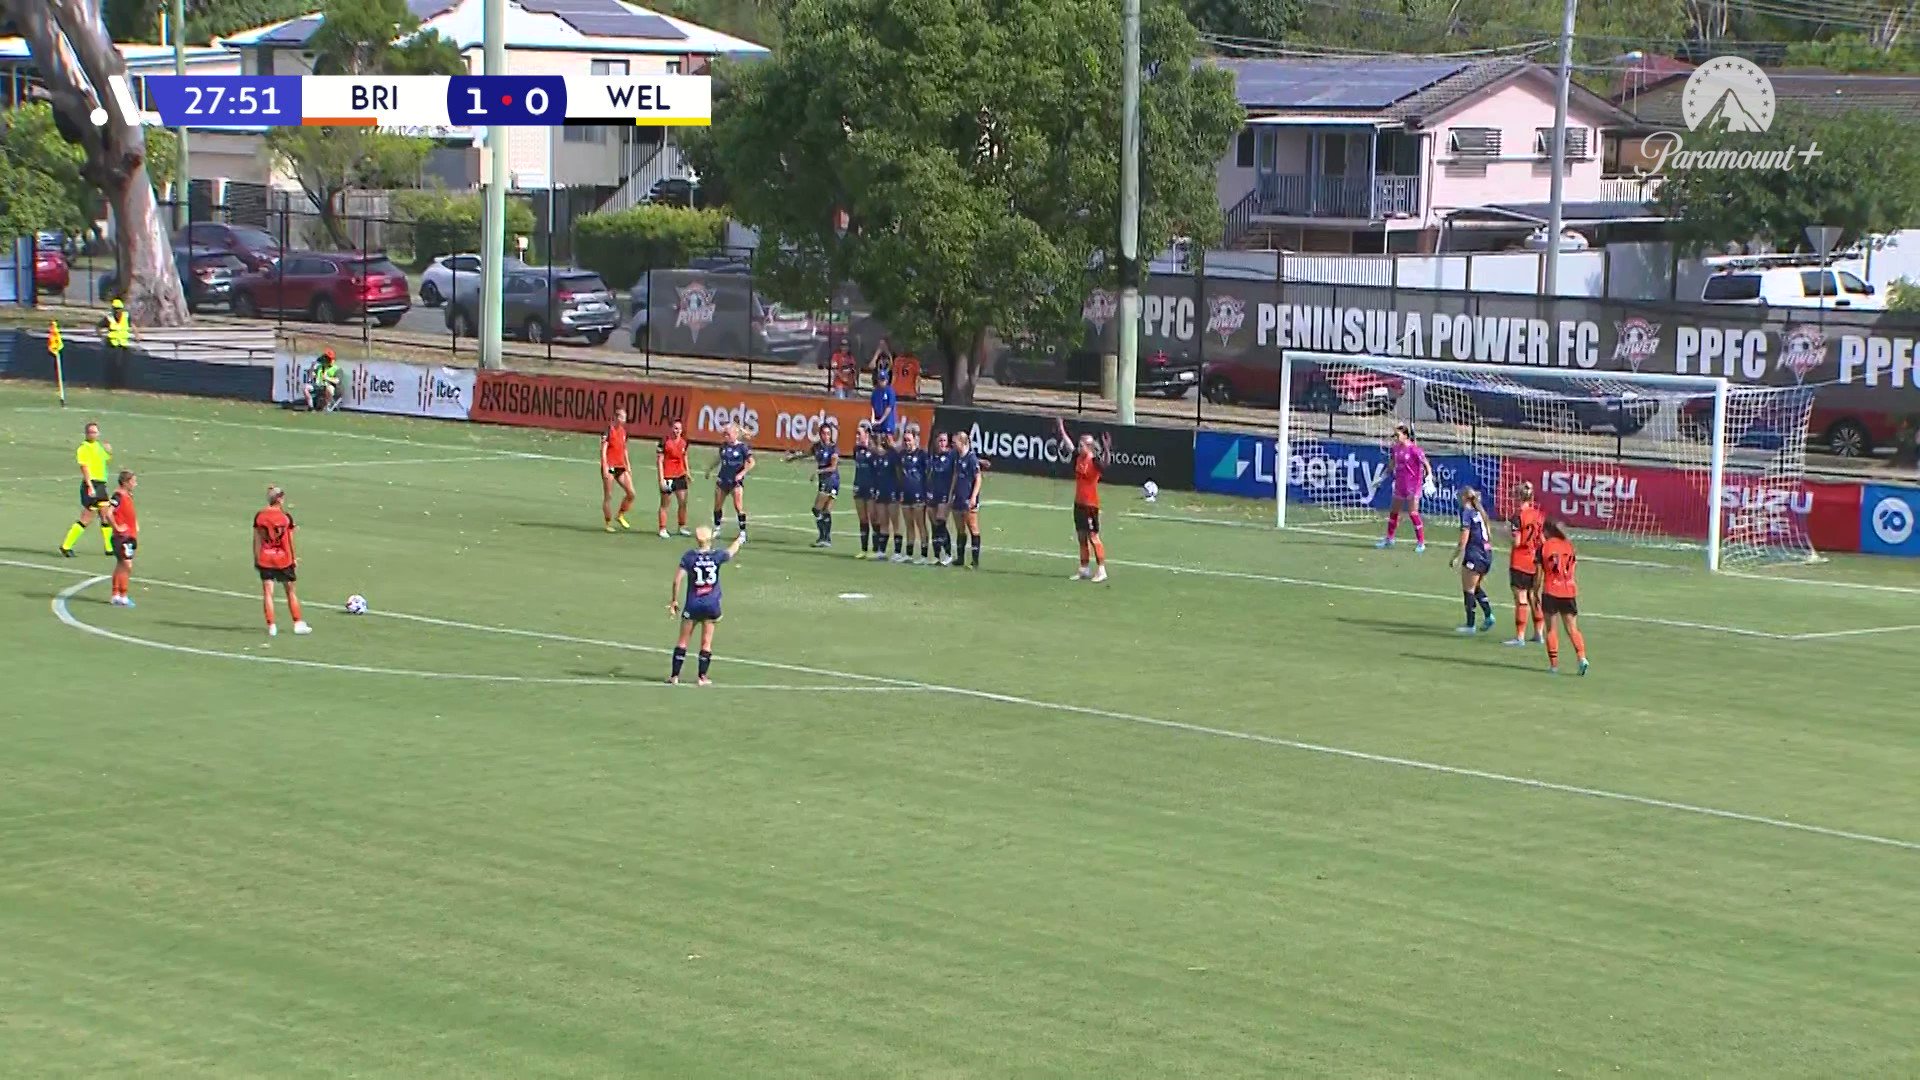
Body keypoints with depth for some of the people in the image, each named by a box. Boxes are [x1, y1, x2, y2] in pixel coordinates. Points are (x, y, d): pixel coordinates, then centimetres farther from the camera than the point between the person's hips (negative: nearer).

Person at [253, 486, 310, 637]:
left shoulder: (259, 517, -1)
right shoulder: (286, 517, -7)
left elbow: (256, 540, 0)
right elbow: (290, 541, -3)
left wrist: (256, 559, 7)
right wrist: (293, 558, 8)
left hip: (265, 560, 1)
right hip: (283, 559, -1)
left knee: (267, 593, 1)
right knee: (290, 592, 11)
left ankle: (271, 626, -4)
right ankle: (298, 624, 15)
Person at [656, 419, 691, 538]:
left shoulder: (683, 442, 4)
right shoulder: (665, 442, -14)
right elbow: (659, 461, -14)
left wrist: (687, 472, 18)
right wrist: (661, 479, -17)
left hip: (680, 476, 6)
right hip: (667, 477, -6)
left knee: (683, 503, 7)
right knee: (665, 504, 3)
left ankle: (682, 527, 18)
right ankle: (663, 529, 9)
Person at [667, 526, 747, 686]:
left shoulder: (688, 557, -7)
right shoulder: (717, 556, -3)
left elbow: (677, 580, -9)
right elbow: (732, 550, 18)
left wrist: (674, 600, 2)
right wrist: (740, 539, 39)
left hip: (693, 605, -1)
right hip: (712, 606, 1)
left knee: (683, 641, 9)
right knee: (706, 643, 9)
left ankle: (675, 676, 8)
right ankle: (702, 677, 9)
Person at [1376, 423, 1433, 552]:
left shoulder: (1414, 450, -16)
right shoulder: (1395, 448, 5)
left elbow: (1426, 464, -11)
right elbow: (1392, 465, 19)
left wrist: (1429, 477, -24)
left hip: (1413, 485, -7)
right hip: (1399, 484, 7)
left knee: (1413, 513, -7)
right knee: (1393, 511, 16)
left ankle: (1421, 542, 3)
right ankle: (1389, 539, 32)